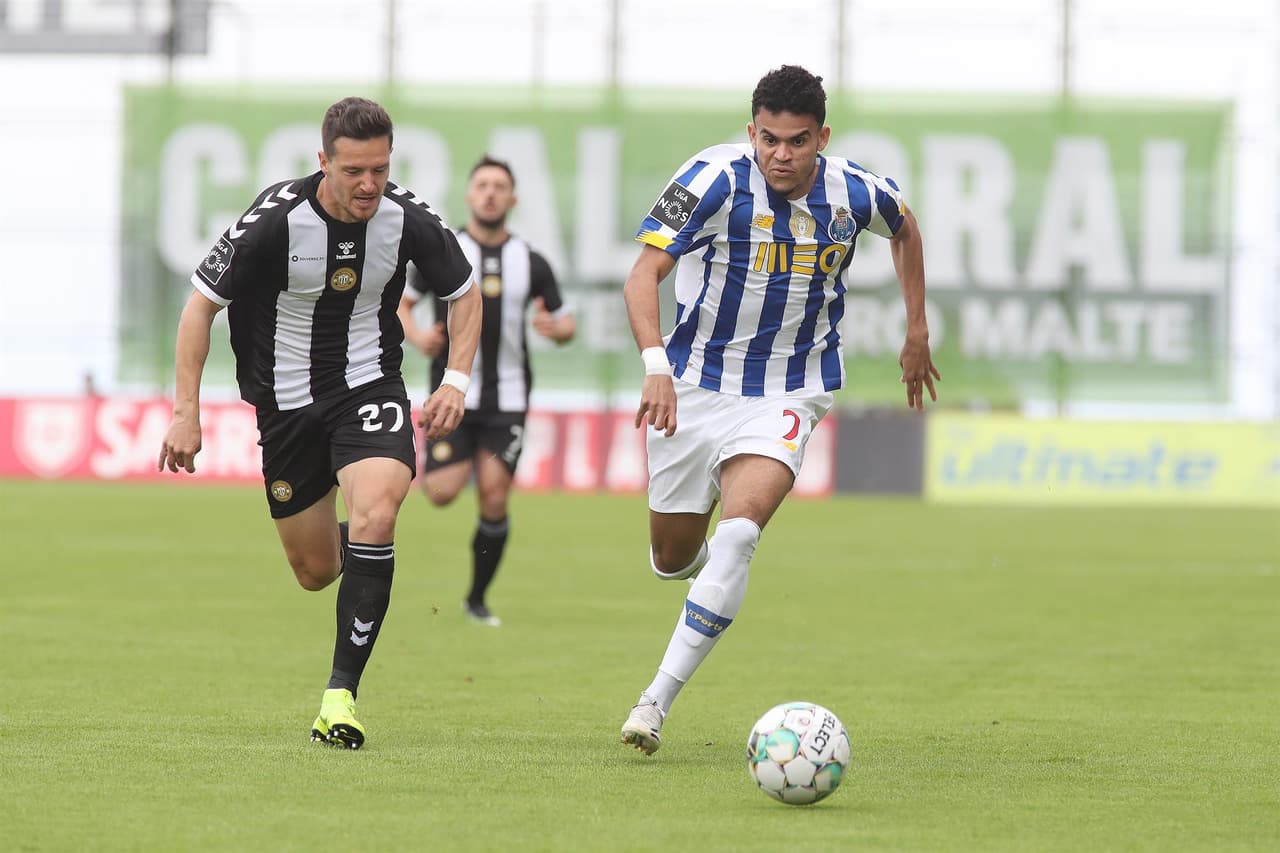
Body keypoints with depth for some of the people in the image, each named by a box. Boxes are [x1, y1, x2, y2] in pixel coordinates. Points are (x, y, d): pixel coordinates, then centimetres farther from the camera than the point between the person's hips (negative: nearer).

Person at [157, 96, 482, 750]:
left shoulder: (408, 219, -13)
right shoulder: (275, 219, -20)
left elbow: (463, 291, 6)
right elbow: (202, 303, -9)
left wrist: (456, 381, -7)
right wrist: (186, 411, -11)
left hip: (369, 389, 0)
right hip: (287, 400, 0)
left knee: (375, 517, -27)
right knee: (315, 571, 6)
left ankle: (341, 695, -22)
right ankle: (342, 548, 47)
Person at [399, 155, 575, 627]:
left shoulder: (530, 262, 5)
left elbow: (565, 323, 13)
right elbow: (398, 301, 7)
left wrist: (555, 327, -11)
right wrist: (416, 334, -13)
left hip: (506, 397, 1)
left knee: (494, 500, -6)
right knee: (442, 494, -13)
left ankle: (477, 599, 11)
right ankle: (431, 462, 26)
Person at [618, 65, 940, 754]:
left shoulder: (854, 194, -7)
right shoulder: (716, 178, -18)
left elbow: (904, 228, 19)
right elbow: (644, 273, -25)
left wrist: (917, 332, 19)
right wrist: (655, 365, -41)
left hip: (788, 393, 0)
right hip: (695, 383, 0)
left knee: (739, 529, -25)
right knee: (672, 558, 9)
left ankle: (657, 699, -23)